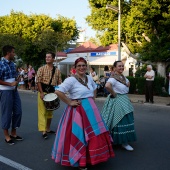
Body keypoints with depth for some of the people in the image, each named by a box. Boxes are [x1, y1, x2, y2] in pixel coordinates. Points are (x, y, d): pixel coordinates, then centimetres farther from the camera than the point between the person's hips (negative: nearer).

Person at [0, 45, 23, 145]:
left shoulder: (12, 63, 10)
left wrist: (16, 81, 5)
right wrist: (10, 84, -18)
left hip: (14, 90, 8)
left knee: (18, 111, 11)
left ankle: (13, 133, 26)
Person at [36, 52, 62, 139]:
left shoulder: (57, 71, 7)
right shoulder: (41, 69, -3)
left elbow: (59, 83, 10)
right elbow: (38, 81, -8)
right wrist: (41, 93, -17)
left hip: (52, 93, 4)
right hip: (43, 92, -4)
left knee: (50, 112, 13)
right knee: (43, 111, -7)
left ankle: (48, 129, 26)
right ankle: (43, 131, -6)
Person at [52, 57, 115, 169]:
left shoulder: (89, 78, 8)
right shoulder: (71, 80, -14)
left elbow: (95, 88, 28)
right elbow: (58, 92, -21)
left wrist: (93, 99, 14)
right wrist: (70, 102, -16)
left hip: (91, 109, 7)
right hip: (78, 110, -7)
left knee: (93, 134, 11)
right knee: (79, 135, -1)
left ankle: (91, 157, 29)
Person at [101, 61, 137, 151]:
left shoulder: (123, 77, 11)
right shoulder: (113, 78, -17)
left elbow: (128, 84, 31)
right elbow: (107, 85, -37)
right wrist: (113, 93, -23)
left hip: (124, 101, 9)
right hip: (116, 101, -9)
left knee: (125, 121, 13)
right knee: (120, 121, -3)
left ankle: (124, 141, 24)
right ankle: (124, 142, 10)